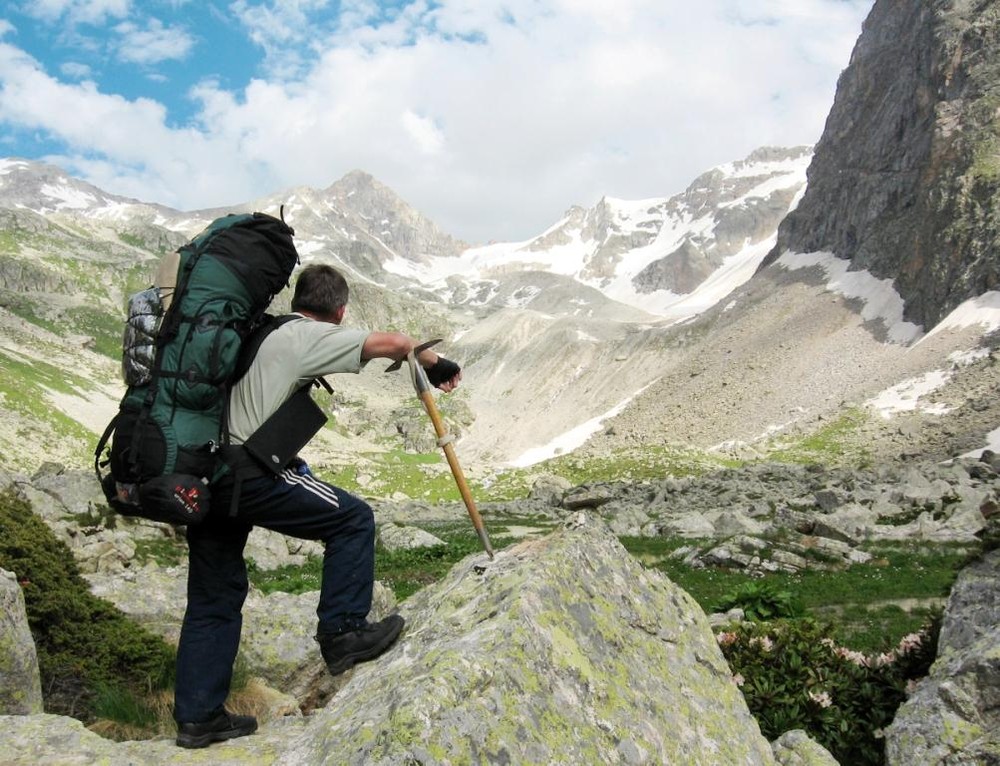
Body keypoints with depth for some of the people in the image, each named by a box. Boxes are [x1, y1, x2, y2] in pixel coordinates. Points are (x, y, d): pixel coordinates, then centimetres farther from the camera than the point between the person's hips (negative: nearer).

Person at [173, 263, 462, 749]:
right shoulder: (310, 336, -3)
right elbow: (394, 343, -9)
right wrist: (437, 364, 8)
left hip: (204, 477, 9)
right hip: (249, 475, -9)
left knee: (213, 597, 16)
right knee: (352, 519, 5)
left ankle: (197, 716, 22)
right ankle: (342, 631, 6)